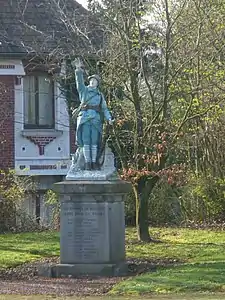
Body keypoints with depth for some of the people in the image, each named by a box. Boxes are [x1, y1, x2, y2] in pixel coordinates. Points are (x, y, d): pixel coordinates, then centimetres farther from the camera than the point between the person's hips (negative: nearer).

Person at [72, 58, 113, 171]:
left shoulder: (100, 95, 22)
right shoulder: (84, 90, 15)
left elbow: (104, 108, 16)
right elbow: (79, 81, -2)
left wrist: (109, 118, 0)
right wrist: (78, 69, -19)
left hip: (96, 119, 2)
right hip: (84, 117, -2)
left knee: (94, 141, -2)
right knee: (86, 140, -8)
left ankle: (94, 162, 3)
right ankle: (87, 163, -7)